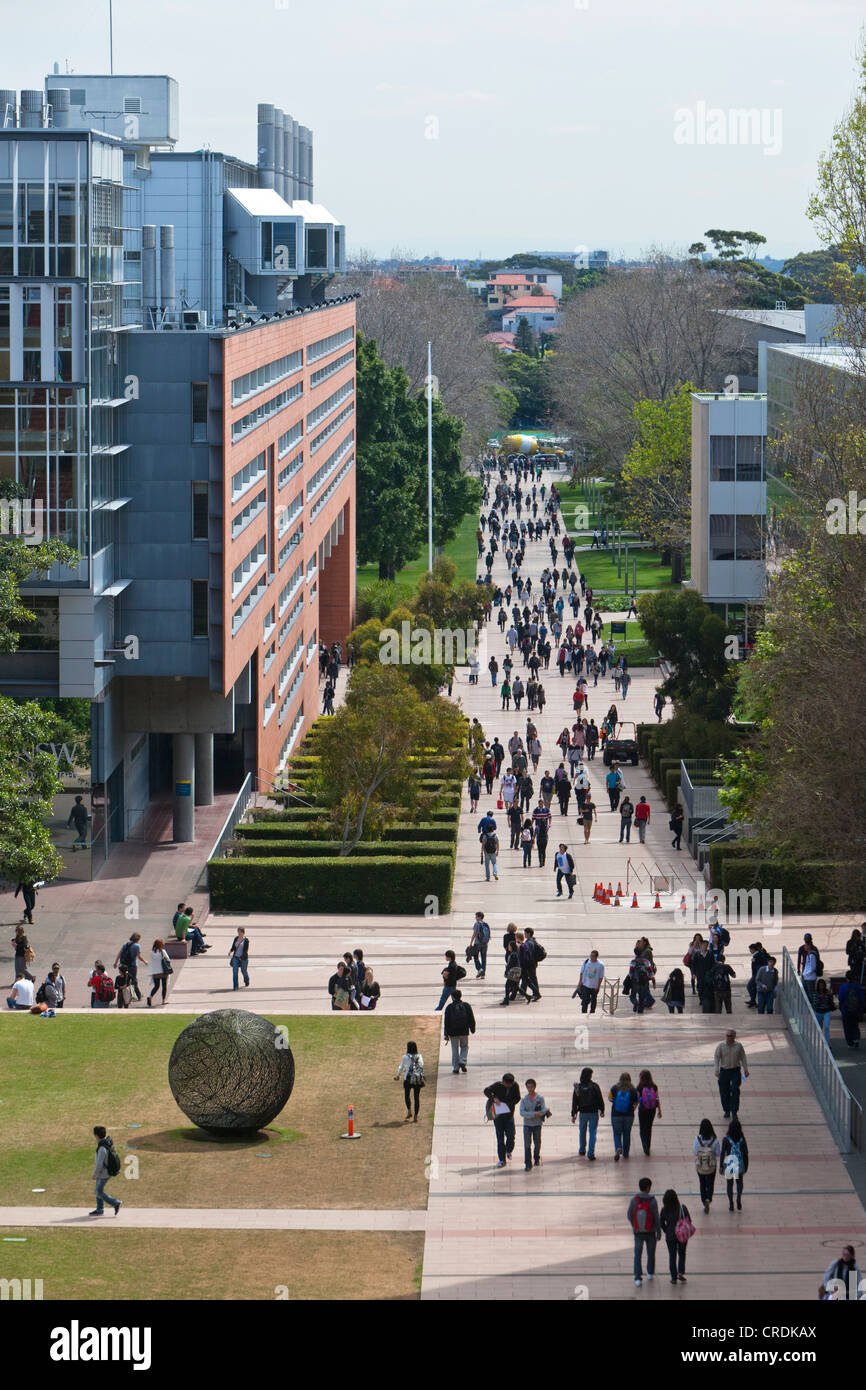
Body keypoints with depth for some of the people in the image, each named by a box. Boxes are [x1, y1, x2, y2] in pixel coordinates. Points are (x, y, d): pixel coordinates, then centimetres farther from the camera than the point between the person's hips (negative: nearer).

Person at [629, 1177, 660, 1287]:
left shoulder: (634, 1200, -10)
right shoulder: (652, 1201, -16)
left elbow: (630, 1215, 0)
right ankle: (650, 1273, 39)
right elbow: (656, 1218, -12)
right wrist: (658, 1232, 0)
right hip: (650, 1232, -1)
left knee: (638, 1255, 3)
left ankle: (638, 1279, -7)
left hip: (638, 1232, 1)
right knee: (651, 1253, 21)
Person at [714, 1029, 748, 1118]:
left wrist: (745, 1069, 3)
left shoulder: (738, 1046, -2)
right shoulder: (721, 1046, -3)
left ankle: (734, 1112, -4)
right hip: (724, 1070, 1)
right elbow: (717, 1058, -2)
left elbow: (743, 1058, 6)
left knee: (735, 1091, -10)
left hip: (735, 1071, -1)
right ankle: (727, 1111, 19)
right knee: (724, 1092, 4)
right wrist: (717, 1070, -12)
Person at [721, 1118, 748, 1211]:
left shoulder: (726, 1139, -10)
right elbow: (746, 1153, -1)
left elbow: (723, 1153, -8)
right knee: (739, 1182, 17)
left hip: (729, 1164, -1)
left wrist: (721, 1166, 1)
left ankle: (731, 1205, 14)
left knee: (729, 1184, 12)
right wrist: (746, 1166, 9)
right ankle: (739, 1198, -9)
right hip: (739, 1164, 1)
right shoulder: (742, 1139, -6)